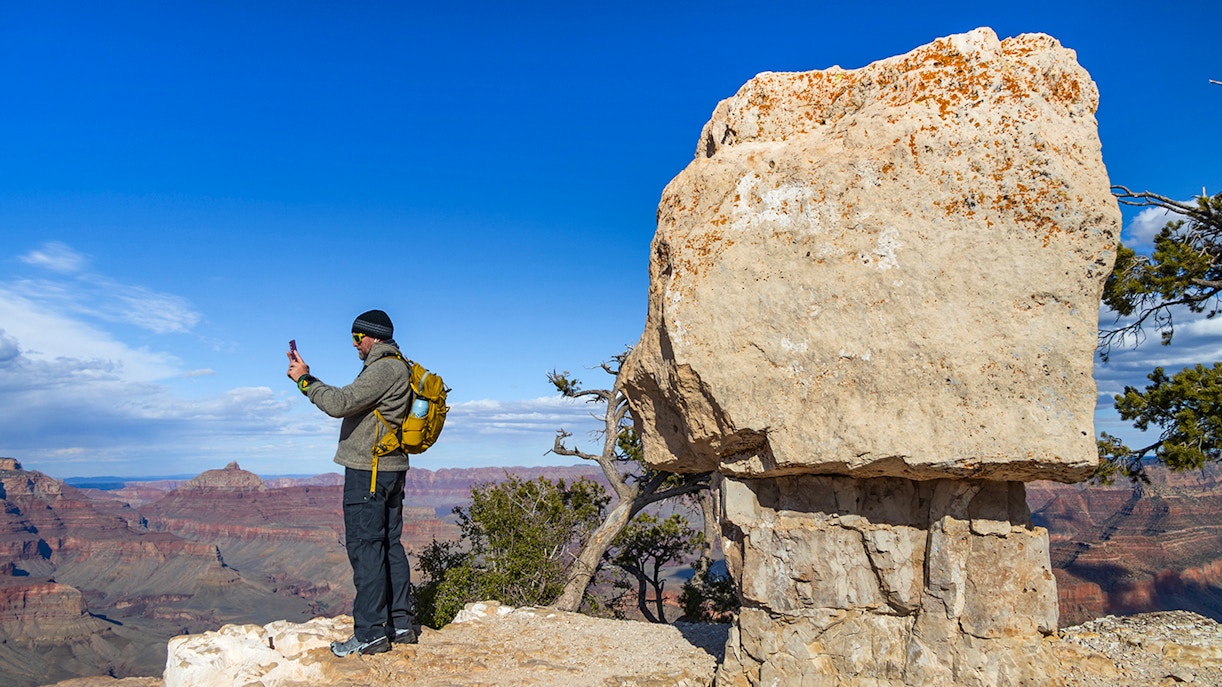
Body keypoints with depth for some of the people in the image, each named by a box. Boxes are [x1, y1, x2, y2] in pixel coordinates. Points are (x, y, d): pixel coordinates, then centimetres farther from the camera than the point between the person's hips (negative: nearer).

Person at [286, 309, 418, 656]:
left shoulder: (384, 369, -16)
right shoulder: (394, 367, 18)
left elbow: (339, 404, -22)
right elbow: (349, 400, 19)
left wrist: (304, 379, -10)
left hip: (368, 471, -10)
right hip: (390, 468, 10)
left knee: (365, 547, -5)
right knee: (389, 544, 12)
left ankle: (370, 633, -1)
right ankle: (401, 623, 18)